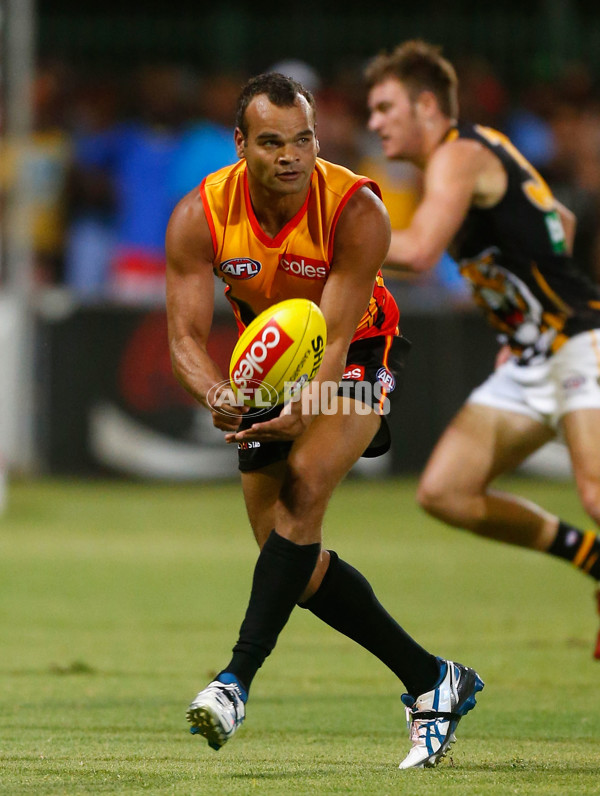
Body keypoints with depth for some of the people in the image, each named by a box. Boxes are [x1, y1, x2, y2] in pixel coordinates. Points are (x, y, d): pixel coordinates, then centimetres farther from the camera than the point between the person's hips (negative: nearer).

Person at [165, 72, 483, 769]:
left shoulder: (356, 210, -27)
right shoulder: (199, 217, -20)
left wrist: (302, 412, -48)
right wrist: (217, 396, -43)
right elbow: (186, 335, -22)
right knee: (297, 564, 2)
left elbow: (334, 339, -30)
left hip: (358, 355, -4)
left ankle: (237, 678, -34)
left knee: (304, 485, -29)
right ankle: (432, 682, 14)